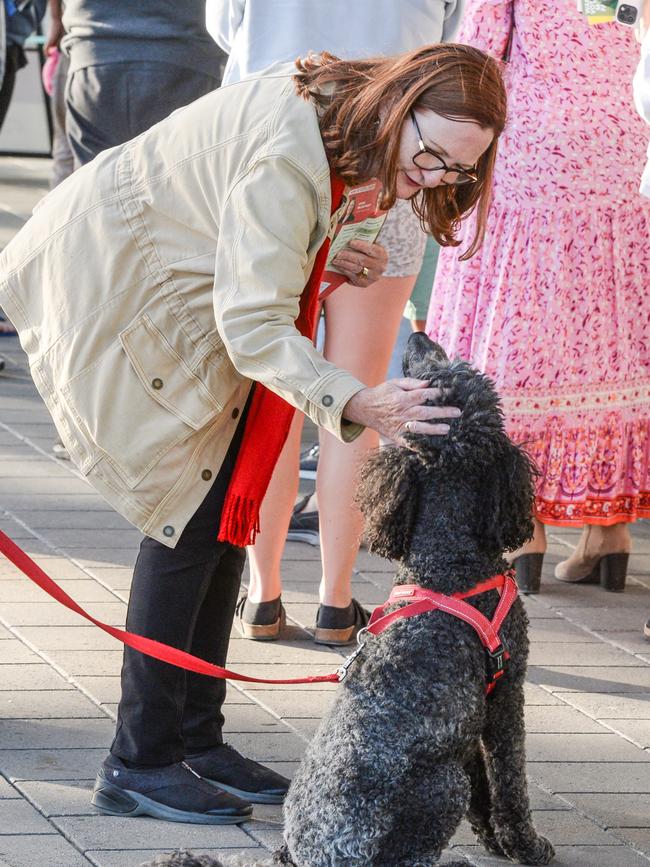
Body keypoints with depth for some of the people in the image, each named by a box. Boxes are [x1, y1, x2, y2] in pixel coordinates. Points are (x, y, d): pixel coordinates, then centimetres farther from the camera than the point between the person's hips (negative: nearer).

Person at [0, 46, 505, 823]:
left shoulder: (337, 112, -3)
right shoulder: (288, 153, -32)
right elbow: (253, 326, -35)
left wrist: (321, 259, 2)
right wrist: (356, 405, -46)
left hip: (171, 296, 10)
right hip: (104, 291, -10)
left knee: (228, 502, 4)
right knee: (193, 512, -12)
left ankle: (194, 740, 10)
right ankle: (139, 764, -7)